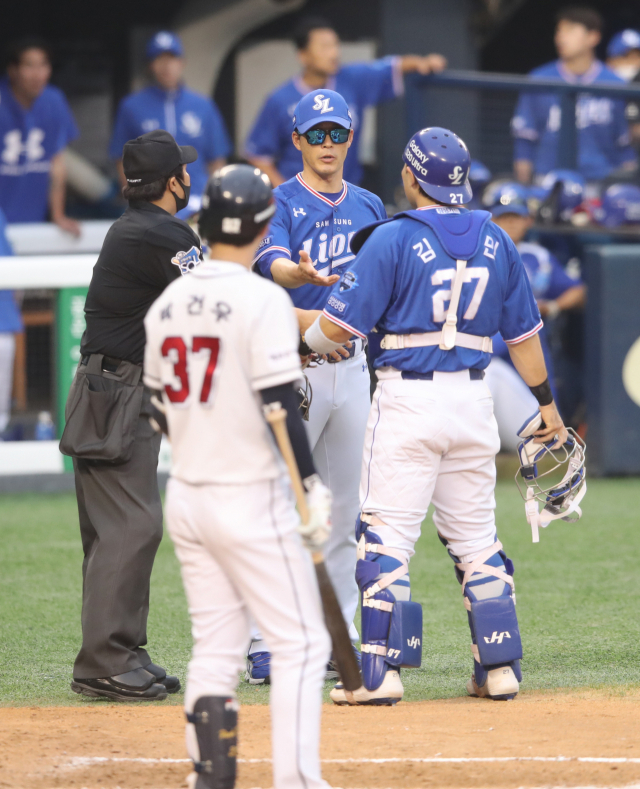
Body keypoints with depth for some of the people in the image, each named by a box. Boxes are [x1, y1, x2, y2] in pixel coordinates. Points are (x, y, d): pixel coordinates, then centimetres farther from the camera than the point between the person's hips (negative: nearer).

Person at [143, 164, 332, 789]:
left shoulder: (168, 303, 6)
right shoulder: (263, 300, -14)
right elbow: (279, 405, -19)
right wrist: (312, 487, -14)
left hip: (184, 497, 7)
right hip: (250, 501, -7)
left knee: (215, 645, 13)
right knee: (300, 643, -1)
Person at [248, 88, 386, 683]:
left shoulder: (368, 208, 14)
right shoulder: (281, 203, -5)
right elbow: (273, 265, -24)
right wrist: (302, 275, -47)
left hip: (353, 364, 6)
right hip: (292, 365, -6)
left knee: (345, 506, 9)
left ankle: (341, 639, 14)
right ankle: (263, 641, -6)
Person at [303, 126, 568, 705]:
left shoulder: (391, 239, -8)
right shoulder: (495, 240, 7)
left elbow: (339, 325, -10)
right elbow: (523, 330, 13)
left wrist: (304, 342, 11)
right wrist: (546, 402, 22)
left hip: (407, 397, -5)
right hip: (473, 399, 5)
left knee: (386, 538, -3)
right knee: (476, 538, 13)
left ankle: (382, 672, -7)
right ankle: (499, 668, 11)